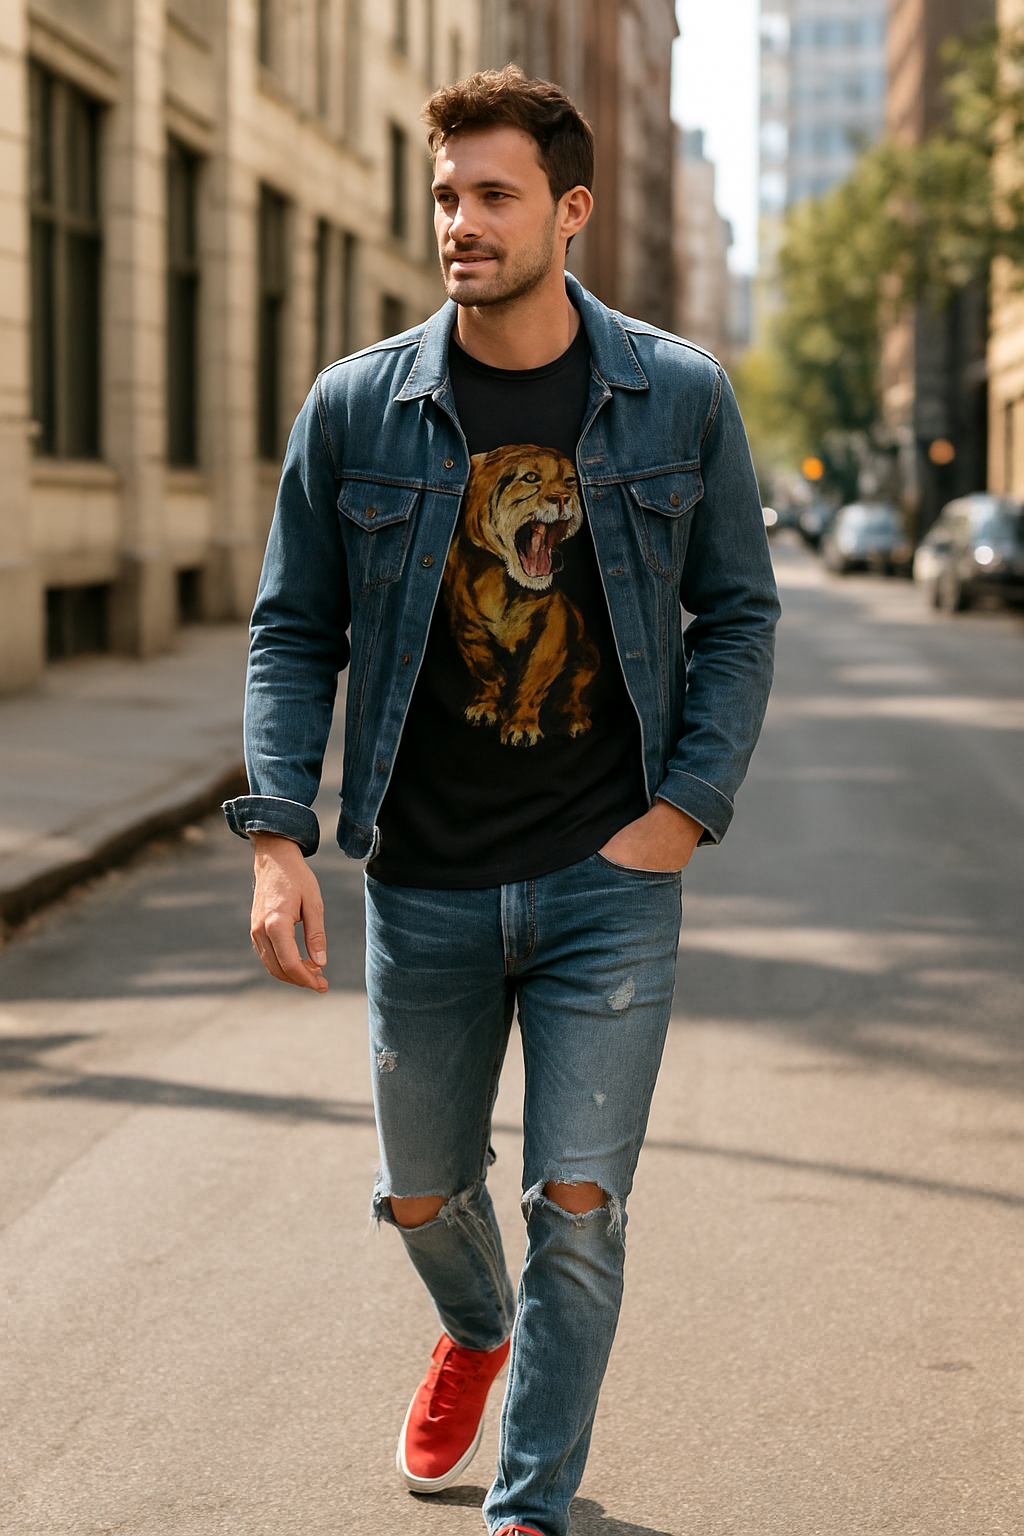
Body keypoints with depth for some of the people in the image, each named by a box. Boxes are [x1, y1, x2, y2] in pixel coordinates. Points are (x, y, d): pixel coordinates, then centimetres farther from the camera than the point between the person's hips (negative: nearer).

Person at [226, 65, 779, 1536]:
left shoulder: (679, 397, -3)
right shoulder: (356, 408, -3)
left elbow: (739, 615, 5)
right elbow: (293, 629, 3)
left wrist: (688, 808, -6)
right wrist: (277, 836, -7)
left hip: (610, 878, -1)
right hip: (426, 887, 2)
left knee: (578, 1207, -3)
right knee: (423, 1194, 17)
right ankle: (477, 1332, 52)